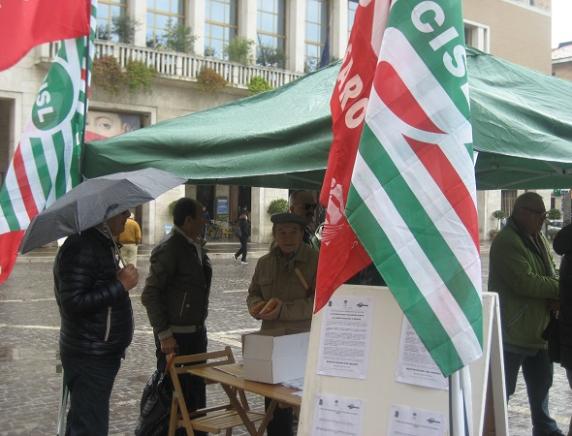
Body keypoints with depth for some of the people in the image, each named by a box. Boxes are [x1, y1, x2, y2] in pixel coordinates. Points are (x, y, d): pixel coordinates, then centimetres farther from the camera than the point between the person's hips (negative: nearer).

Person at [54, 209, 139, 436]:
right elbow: (73, 303, -26)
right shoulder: (82, 248, -20)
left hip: (103, 353, 10)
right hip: (89, 357, -10)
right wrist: (121, 285, -23)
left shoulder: (103, 243, 12)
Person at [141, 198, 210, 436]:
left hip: (197, 332, 8)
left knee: (196, 392, 15)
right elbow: (150, 295, -18)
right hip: (175, 336, -8)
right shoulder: (168, 249, -17)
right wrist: (164, 334, -20)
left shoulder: (196, 246, 9)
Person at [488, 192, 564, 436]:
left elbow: (550, 273, 15)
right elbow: (525, 282, -26)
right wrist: (561, 288, -15)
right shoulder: (507, 242, -18)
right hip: (513, 331, -9)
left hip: (538, 331, 9)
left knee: (541, 383, 22)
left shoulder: (538, 238, 12)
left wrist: (554, 295, -6)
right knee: (503, 388, 1)